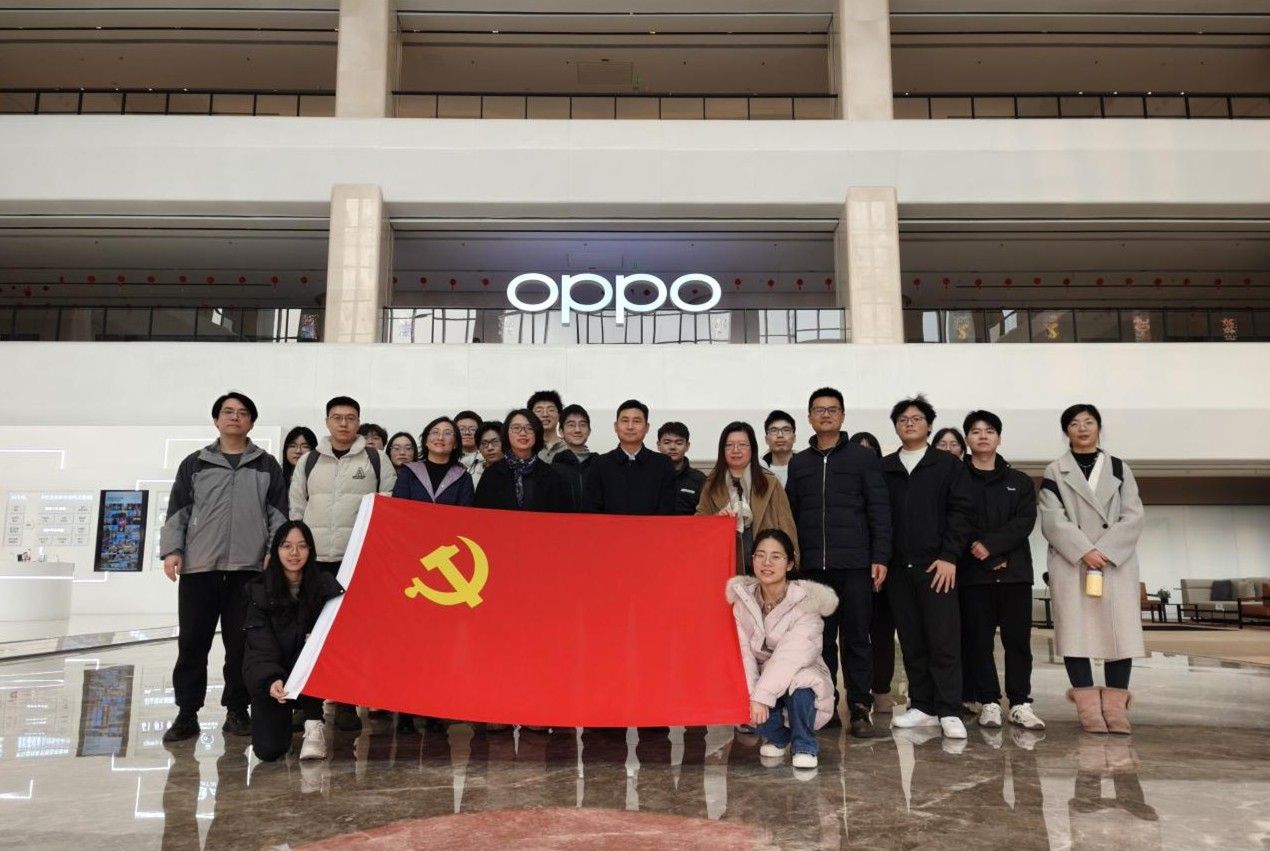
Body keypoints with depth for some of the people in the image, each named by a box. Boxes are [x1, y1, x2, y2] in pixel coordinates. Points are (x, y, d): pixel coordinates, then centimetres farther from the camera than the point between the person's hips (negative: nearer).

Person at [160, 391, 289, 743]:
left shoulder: (267, 466, 11)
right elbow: (177, 512, 10)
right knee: (192, 643, 2)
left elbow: (278, 515, 8)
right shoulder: (194, 464, 12)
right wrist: (171, 549, -2)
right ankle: (187, 713, 11)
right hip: (199, 567, 1)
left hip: (248, 568, 0)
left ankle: (237, 710, 15)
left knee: (242, 643, 4)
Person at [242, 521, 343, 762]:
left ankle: (314, 726, -18)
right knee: (268, 750, -18)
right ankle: (285, 718, 18)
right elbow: (260, 645, -13)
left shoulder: (325, 585, -2)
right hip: (269, 679, 0)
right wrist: (271, 680, -31)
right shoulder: (259, 590, -3)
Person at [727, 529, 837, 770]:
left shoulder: (806, 601, -17)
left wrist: (762, 696, -34)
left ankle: (804, 746, -8)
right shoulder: (743, 598, -4)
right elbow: (743, 651, -12)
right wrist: (750, 694, -27)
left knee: (798, 682, -38)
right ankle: (778, 736, 6)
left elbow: (791, 656, -27)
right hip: (761, 682, 4)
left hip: (801, 676, -3)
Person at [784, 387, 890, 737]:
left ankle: (861, 709, 10)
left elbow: (879, 511, 0)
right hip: (812, 566, 3)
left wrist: (880, 557, -7)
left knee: (856, 639, 2)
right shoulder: (799, 463, 13)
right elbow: (790, 515, 14)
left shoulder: (862, 457, 4)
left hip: (855, 565, -3)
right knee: (820, 639, 7)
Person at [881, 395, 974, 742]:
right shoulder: (883, 468, 11)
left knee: (944, 641, -4)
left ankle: (949, 712, 2)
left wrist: (949, 557, -9)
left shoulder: (949, 465, 6)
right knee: (911, 641, 7)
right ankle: (922, 706, 16)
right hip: (898, 568, 3)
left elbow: (960, 512, -1)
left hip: (936, 566, -2)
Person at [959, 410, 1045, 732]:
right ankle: (989, 703, 7)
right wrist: (984, 556, -13)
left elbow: (1025, 522, -1)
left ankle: (1020, 704, 8)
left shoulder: (1020, 481, 13)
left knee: (1018, 639, 2)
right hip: (973, 571, -2)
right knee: (978, 640, 0)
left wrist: (991, 545, -14)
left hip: (1014, 570, 2)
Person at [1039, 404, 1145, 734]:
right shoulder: (1055, 472, 8)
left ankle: (1116, 705, -1)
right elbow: (1052, 520, -3)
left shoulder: (1119, 468, 14)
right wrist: (1084, 551, -15)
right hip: (1070, 562, -1)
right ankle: (1089, 705, -3)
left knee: (1119, 628, -4)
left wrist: (1105, 552, -11)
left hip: (1116, 562, 2)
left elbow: (1133, 517, 3)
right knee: (1077, 629, -5)